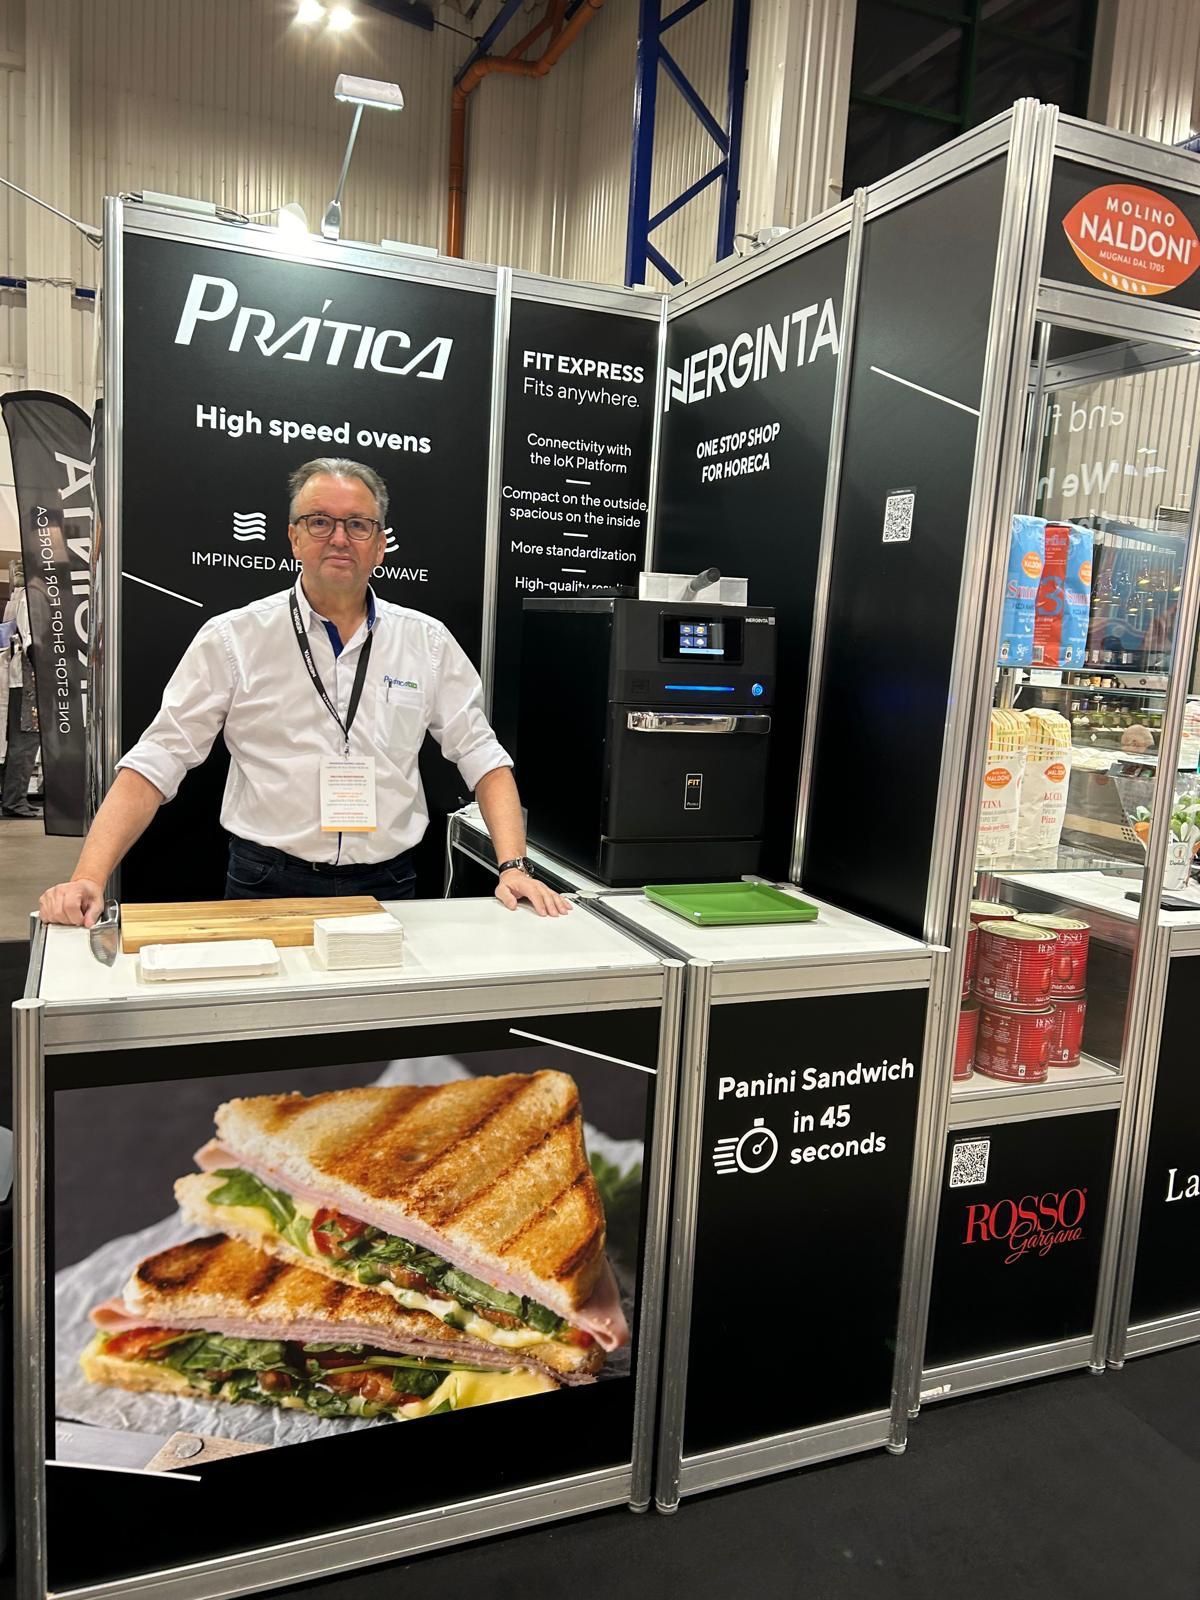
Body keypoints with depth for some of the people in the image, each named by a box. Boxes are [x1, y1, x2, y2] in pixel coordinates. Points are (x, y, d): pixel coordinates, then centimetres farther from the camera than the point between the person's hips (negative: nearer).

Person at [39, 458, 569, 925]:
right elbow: (155, 763, -2)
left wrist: (514, 867, -6)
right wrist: (89, 880, -13)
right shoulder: (233, 639, -1)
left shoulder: (427, 641, 5)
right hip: (268, 890, -1)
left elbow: (482, 757, 6)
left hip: (386, 889, 2)